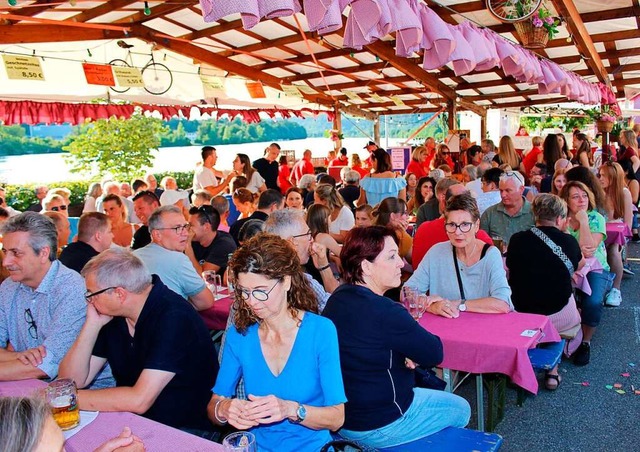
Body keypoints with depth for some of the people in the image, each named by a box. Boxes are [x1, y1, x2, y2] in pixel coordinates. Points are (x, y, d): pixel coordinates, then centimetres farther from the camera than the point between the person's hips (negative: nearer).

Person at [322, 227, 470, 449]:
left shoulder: (339, 297, -3)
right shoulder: (383, 311, -30)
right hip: (378, 425, -8)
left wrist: (402, 353, -7)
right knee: (460, 409, 15)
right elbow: (434, 353, -18)